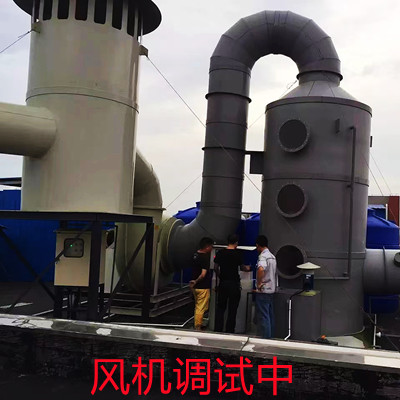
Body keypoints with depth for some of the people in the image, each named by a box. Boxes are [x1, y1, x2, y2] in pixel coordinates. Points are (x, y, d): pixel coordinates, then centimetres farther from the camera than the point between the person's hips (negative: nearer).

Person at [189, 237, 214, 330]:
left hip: (195, 287, 9)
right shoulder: (205, 258, -21)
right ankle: (198, 327, 6)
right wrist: (196, 281, -16)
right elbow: (203, 274, -27)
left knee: (197, 307, 20)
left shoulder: (195, 254, 5)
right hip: (203, 287, -9)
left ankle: (197, 325, 30)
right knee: (201, 308, 1)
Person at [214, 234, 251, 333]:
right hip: (234, 283, -4)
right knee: (232, 309, 4)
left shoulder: (220, 253, 3)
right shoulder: (237, 254, -9)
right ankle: (229, 331, 8)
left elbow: (216, 268, 8)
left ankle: (218, 330, 10)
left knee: (220, 307, 11)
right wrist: (247, 268, 24)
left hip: (222, 283, 4)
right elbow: (242, 267, 3)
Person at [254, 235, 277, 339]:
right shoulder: (272, 256, 13)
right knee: (270, 316, 14)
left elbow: (261, 269, -37)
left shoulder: (263, 256, -16)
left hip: (263, 291, -9)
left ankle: (265, 339, -2)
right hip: (271, 290, 9)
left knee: (263, 317, -4)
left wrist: (259, 283, -25)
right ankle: (270, 337, 21)